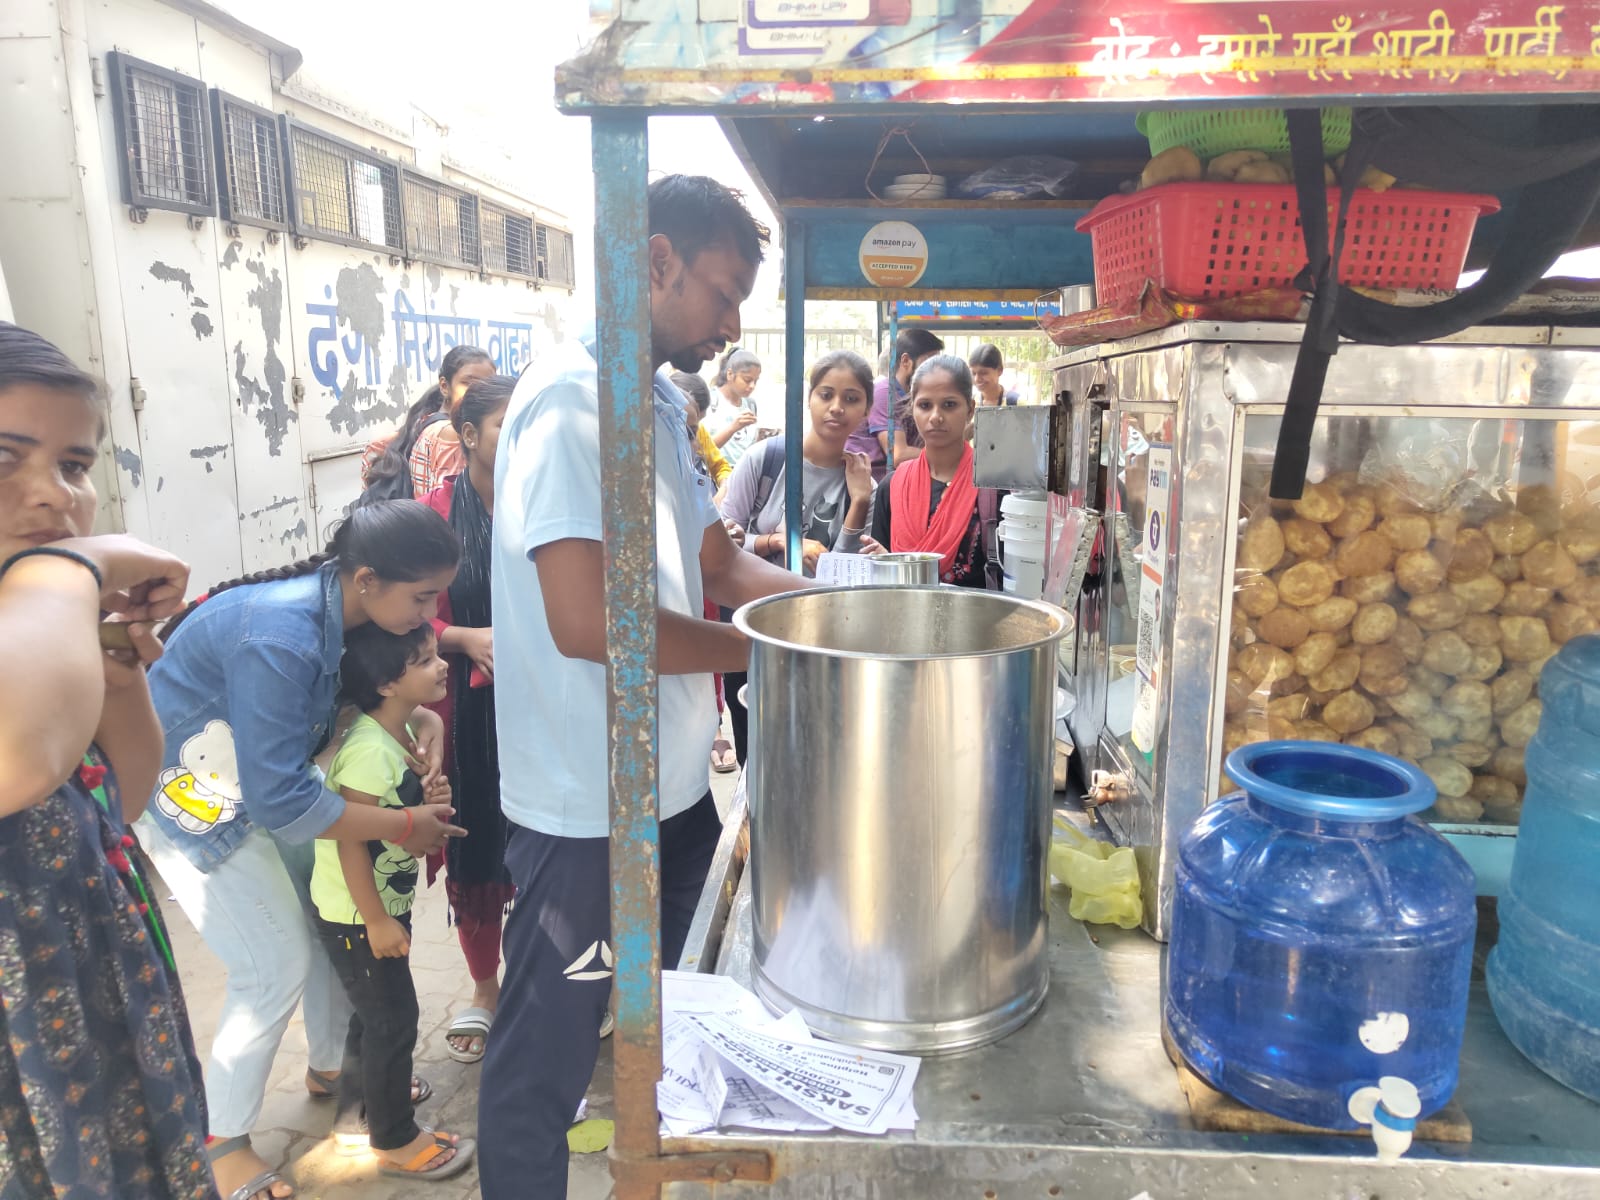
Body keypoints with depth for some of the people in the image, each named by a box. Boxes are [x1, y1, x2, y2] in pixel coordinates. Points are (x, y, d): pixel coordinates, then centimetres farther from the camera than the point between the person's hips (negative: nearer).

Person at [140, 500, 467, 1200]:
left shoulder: (342, 610, -12)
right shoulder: (281, 637, -37)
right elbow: (280, 798, -34)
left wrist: (424, 719, -14)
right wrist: (403, 826, -26)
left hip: (262, 783, 8)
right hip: (190, 801, -8)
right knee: (276, 970, -3)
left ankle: (330, 1067, 36)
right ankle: (222, 1142, 19)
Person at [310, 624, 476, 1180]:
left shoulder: (402, 731, 0)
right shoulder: (369, 748, -29)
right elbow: (349, 841, -27)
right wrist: (376, 922, -22)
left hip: (386, 902, 9)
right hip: (355, 914, -9)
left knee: (375, 1011, 24)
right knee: (393, 1019, 4)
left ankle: (358, 1108, 44)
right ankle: (395, 1140, 22)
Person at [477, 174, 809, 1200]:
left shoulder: (662, 402, 10)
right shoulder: (571, 401, -20)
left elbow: (719, 562, 13)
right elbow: (587, 619, -29)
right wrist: (763, 648, -18)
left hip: (674, 785, 10)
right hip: (588, 807, -10)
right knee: (549, 1050, 11)